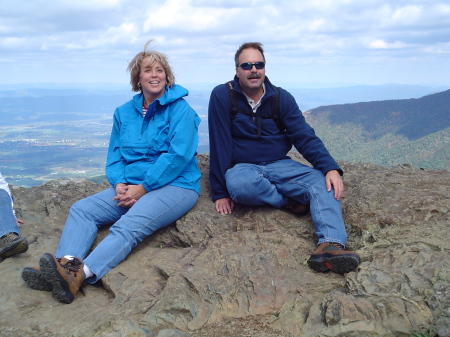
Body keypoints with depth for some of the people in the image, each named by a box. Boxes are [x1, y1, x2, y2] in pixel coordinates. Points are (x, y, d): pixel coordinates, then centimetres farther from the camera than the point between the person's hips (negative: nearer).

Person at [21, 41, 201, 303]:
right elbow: (114, 156, 13)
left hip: (176, 185, -6)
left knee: (129, 224, -32)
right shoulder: (124, 112, 15)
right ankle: (66, 263, -34)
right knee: (81, 209, -14)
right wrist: (119, 184, -7)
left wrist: (142, 188, -15)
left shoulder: (180, 109, -3)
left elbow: (178, 156, -13)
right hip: (131, 187, 7)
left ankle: (82, 273, -50)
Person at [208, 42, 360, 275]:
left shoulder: (281, 98, 2)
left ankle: (330, 245, -48)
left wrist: (331, 168, -21)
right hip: (242, 168, -3)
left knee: (323, 182, -25)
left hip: (279, 166, 3)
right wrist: (220, 192, -12)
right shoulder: (222, 96, -7)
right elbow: (219, 145, -10)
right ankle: (291, 202, -14)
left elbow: (305, 137, -3)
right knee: (240, 184, -40)